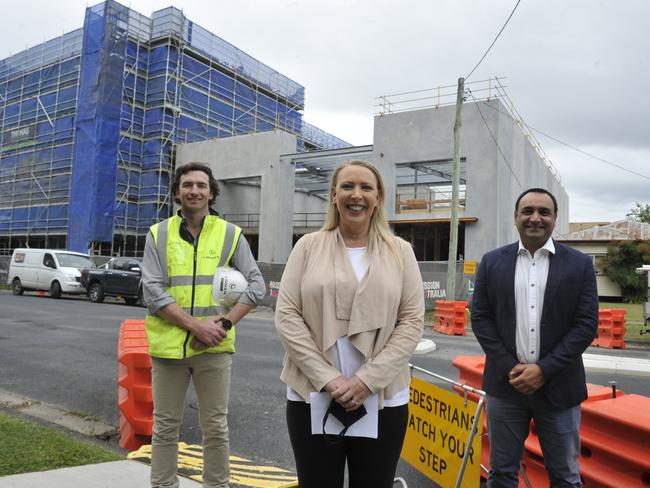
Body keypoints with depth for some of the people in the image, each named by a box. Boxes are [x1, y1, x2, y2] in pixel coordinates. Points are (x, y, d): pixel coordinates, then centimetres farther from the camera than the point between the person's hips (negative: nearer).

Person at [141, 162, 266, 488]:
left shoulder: (230, 234, 2)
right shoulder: (158, 235, 2)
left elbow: (256, 285, 0)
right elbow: (152, 290, -7)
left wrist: (225, 323, -14)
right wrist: (196, 326, -17)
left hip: (214, 348, 0)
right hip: (168, 344, 1)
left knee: (215, 428, 11)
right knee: (165, 427, 14)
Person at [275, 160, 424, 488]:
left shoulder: (400, 252, 4)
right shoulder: (308, 246, 3)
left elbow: (412, 322, -2)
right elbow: (286, 316, -3)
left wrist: (366, 381, -12)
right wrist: (327, 379, -12)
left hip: (383, 400, 1)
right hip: (312, 397, 0)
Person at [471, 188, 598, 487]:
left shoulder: (579, 264, 1)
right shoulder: (492, 262, 3)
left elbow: (586, 324, -4)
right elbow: (480, 317, 1)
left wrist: (544, 369, -12)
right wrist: (510, 367, -9)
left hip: (558, 386, 0)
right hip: (505, 384, 1)